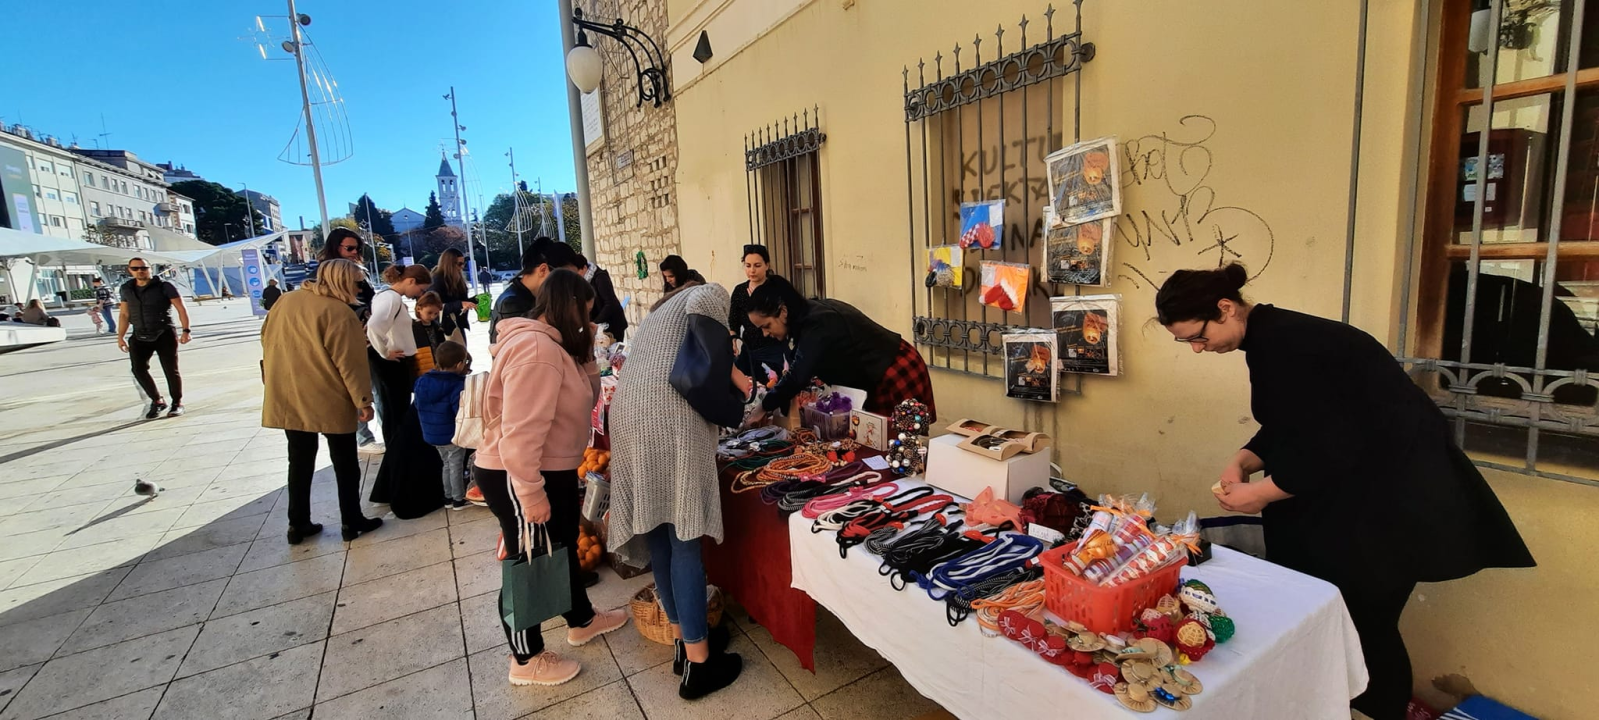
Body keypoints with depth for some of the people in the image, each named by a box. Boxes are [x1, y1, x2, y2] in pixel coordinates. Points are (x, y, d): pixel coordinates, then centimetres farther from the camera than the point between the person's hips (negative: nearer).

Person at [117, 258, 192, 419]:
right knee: (139, 369, -7)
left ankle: (177, 403, 13)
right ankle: (157, 401, 8)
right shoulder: (127, 289, 9)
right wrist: (120, 337, 11)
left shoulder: (164, 286, -4)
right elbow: (124, 314, 16)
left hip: (165, 335, -4)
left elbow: (181, 309, -7)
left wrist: (186, 330, -15)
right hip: (140, 337, 4)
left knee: (171, 370, 0)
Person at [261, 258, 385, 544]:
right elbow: (350, 362, -19)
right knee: (345, 462, 7)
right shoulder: (339, 313, -17)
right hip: (330, 401, -6)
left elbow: (267, 340, 15)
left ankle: (298, 524, 22)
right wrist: (363, 400, -13)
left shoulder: (286, 301, 6)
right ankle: (352, 521, 15)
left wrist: (277, 380, 25)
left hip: (287, 398, 7)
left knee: (300, 460, 16)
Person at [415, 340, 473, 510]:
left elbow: (420, 407, 12)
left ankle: (449, 497, 30)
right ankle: (459, 499, 18)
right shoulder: (458, 385, -24)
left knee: (447, 464, 22)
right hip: (453, 435, -7)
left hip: (432, 434, 7)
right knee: (456, 466, 8)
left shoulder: (423, 381, 0)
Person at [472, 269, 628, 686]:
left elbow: (585, 398, 14)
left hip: (553, 471, 11)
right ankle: (526, 660, 27)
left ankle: (582, 621, 45)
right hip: (518, 478, -10)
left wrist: (585, 353, 1)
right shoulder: (535, 348, -26)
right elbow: (520, 432, -30)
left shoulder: (552, 346, 8)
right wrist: (531, 493, -26)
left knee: (563, 548, 24)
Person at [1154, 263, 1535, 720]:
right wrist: (1243, 462, -5)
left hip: (1394, 491, -9)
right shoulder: (1267, 338, 5)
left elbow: (1333, 443, -25)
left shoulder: (1282, 344, -25)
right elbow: (1289, 427, 10)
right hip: (1354, 484, 9)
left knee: (1363, 621, 0)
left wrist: (1263, 492, -18)